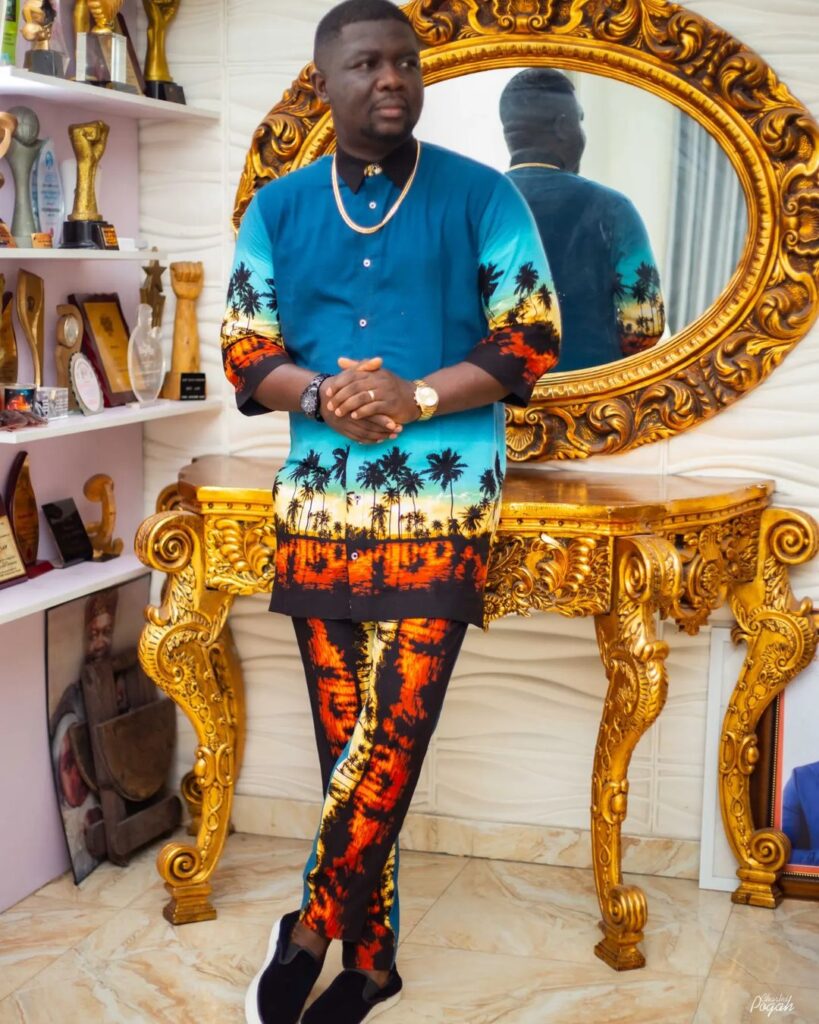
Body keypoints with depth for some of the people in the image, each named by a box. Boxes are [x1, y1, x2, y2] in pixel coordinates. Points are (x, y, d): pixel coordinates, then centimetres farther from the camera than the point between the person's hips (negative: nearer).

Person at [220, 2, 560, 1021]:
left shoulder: (482, 197, 3)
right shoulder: (277, 208, 11)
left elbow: (530, 340, -1)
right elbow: (246, 352, 8)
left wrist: (416, 396, -16)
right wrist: (325, 395, -14)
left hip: (441, 504, -2)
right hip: (319, 502, 3)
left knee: (393, 729, -11)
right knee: (348, 734, 5)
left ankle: (313, 927, 8)